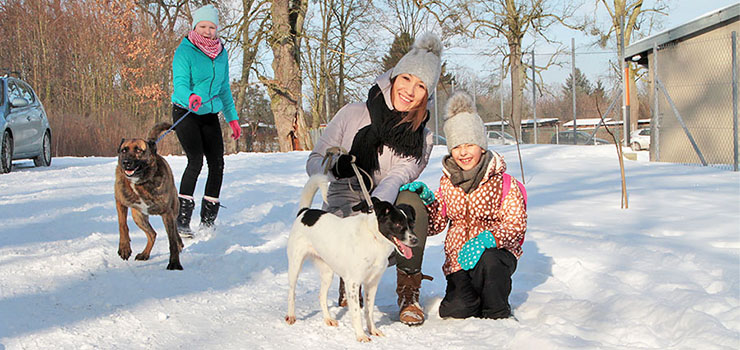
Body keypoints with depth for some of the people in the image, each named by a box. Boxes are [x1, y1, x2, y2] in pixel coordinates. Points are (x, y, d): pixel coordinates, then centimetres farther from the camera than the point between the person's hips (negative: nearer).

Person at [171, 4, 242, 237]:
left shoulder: (221, 53, 10)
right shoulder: (185, 51, -9)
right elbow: (180, 83, -22)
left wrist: (232, 118, 16)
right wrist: (190, 98, -43)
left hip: (210, 115, 6)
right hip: (185, 113, -6)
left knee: (217, 163, -1)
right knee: (196, 160, -21)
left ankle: (207, 222, 11)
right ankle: (182, 220, -18)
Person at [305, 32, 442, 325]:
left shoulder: (421, 138, 1)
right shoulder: (352, 115, 0)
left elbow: (398, 178, -17)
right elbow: (314, 162, 0)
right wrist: (335, 165, -26)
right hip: (342, 211, 0)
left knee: (411, 202, -32)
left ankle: (408, 293, -14)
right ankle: (349, 288, 1)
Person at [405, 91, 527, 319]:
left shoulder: (503, 183, -6)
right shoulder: (447, 183, 6)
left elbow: (515, 225, -13)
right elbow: (435, 226, 8)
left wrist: (486, 239, -31)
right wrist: (426, 199, -11)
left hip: (497, 252, -2)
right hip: (458, 258, 2)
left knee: (489, 260, -38)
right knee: (456, 311, -21)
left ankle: (497, 314, -10)